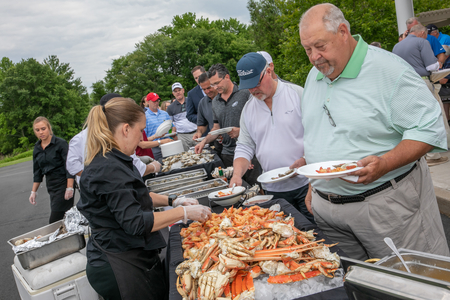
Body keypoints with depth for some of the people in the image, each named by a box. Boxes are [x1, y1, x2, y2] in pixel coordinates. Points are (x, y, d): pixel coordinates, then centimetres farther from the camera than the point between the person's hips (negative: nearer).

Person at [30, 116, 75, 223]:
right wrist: (34, 191, 15)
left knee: (54, 222, -9)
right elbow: (37, 172, 18)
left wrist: (69, 188, -19)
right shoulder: (37, 148, 10)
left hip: (63, 183, -6)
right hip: (51, 186, 6)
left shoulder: (60, 143, -9)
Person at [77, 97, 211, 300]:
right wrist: (184, 212, -18)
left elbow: (134, 197, 22)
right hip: (119, 267, -10)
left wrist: (172, 201, 11)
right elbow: (135, 222, -26)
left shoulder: (114, 162, 9)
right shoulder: (108, 169, -24)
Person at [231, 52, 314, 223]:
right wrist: (237, 174, -8)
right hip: (274, 190, 4)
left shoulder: (298, 94, -4)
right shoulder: (248, 109, 9)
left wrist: (306, 160, -20)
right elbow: (244, 148, 10)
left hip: (306, 183, -3)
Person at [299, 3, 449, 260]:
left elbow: (429, 128, -14)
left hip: (386, 202, -6)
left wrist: (384, 164, -27)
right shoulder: (314, 77, 10)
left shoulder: (389, 70, -13)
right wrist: (315, 185, 17)